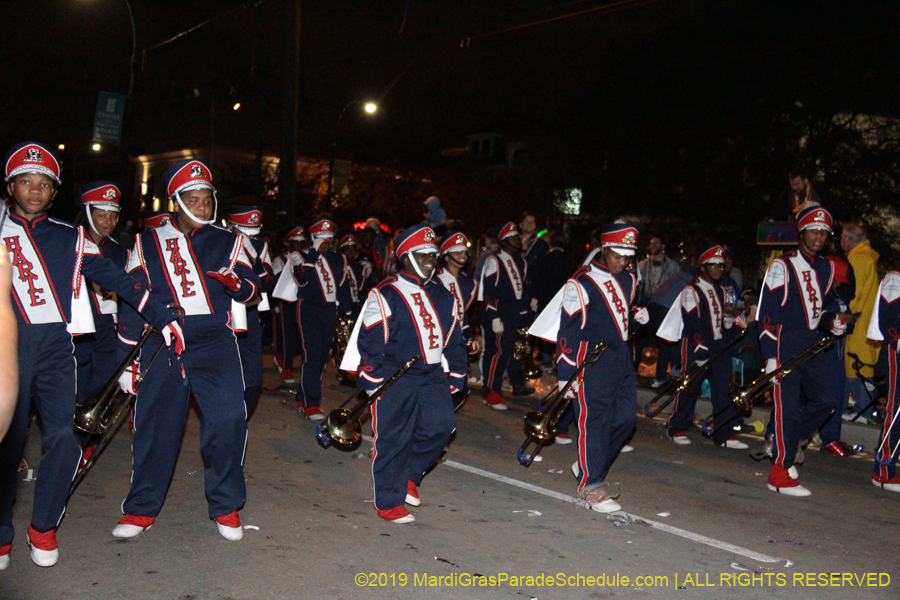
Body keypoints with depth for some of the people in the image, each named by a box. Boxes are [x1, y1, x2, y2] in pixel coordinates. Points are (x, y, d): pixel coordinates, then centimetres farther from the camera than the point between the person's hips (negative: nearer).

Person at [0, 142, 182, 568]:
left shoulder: (68, 238, 14)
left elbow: (116, 279, 11)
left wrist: (162, 318, 8)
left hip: (55, 346, 1)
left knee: (63, 437, -10)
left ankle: (43, 527, 9)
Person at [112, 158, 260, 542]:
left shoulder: (227, 241, 11)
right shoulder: (147, 244, 12)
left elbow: (253, 288, 4)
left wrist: (237, 282, -20)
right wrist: (127, 359, 11)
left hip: (215, 343, -1)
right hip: (159, 345, 1)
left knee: (228, 419, -12)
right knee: (154, 426, 4)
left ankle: (226, 507, 4)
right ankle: (142, 509, 22)